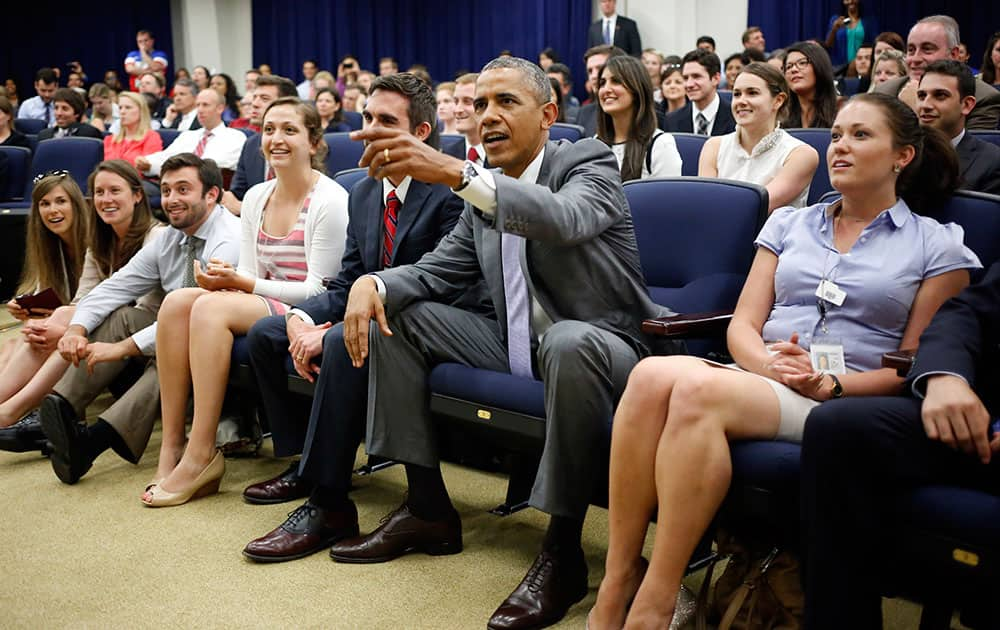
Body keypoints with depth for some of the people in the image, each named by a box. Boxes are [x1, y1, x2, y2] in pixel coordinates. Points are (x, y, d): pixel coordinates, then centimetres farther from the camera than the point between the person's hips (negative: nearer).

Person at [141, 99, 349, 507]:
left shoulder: (330, 200, -10)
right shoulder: (256, 198, 12)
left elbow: (319, 290, -13)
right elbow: (249, 275, 11)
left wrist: (243, 283, -18)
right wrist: (224, 278, -13)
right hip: (260, 308, 7)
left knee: (212, 307, -29)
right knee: (178, 300, -19)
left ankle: (201, 455, -25)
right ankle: (172, 447, -19)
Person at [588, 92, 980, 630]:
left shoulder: (937, 247, 11)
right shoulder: (788, 225, 21)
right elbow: (742, 327, 13)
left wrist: (831, 384, -12)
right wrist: (768, 362, -10)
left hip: (848, 402, -4)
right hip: (758, 379, 4)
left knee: (699, 389, -35)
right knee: (653, 374, -32)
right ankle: (616, 585, -28)